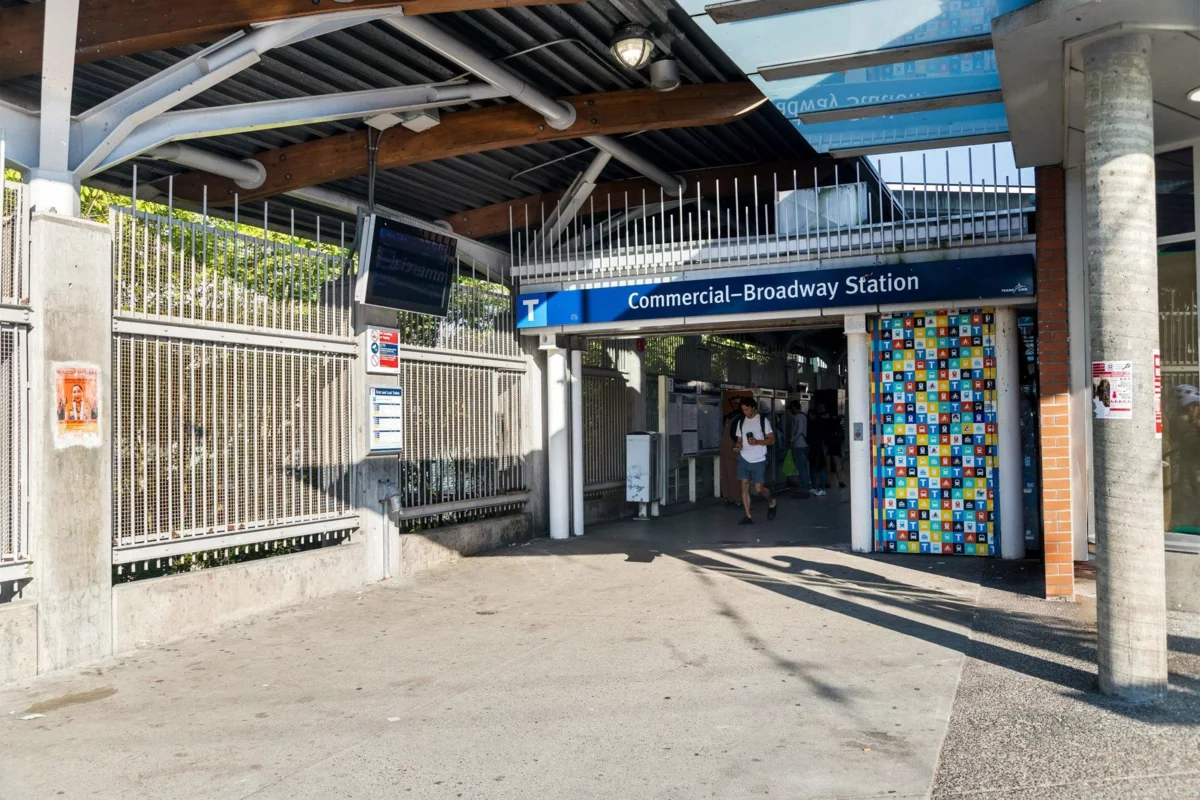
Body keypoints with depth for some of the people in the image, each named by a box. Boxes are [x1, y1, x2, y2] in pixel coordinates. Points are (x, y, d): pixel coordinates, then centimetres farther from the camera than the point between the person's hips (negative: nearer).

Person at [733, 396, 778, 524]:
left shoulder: (763, 420, -3)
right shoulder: (741, 422, 10)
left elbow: (772, 440, -4)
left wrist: (757, 442, -19)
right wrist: (737, 446, -6)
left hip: (758, 460, -4)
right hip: (743, 459, 4)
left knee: (759, 488, -5)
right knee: (744, 485, -3)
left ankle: (772, 502, 27)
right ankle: (748, 516, 2)